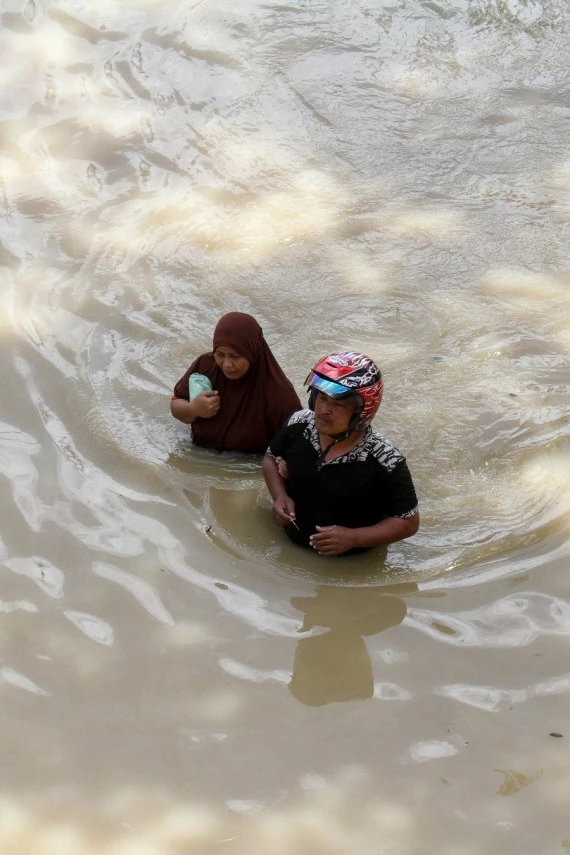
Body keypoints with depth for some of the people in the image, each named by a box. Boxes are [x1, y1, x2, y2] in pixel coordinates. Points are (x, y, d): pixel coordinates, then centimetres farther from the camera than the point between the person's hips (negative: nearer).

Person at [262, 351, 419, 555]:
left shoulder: (383, 461, -21)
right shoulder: (299, 425, -7)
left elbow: (408, 522, -12)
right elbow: (272, 458, 14)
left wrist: (353, 538, -23)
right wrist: (280, 496, -5)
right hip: (288, 547, 4)